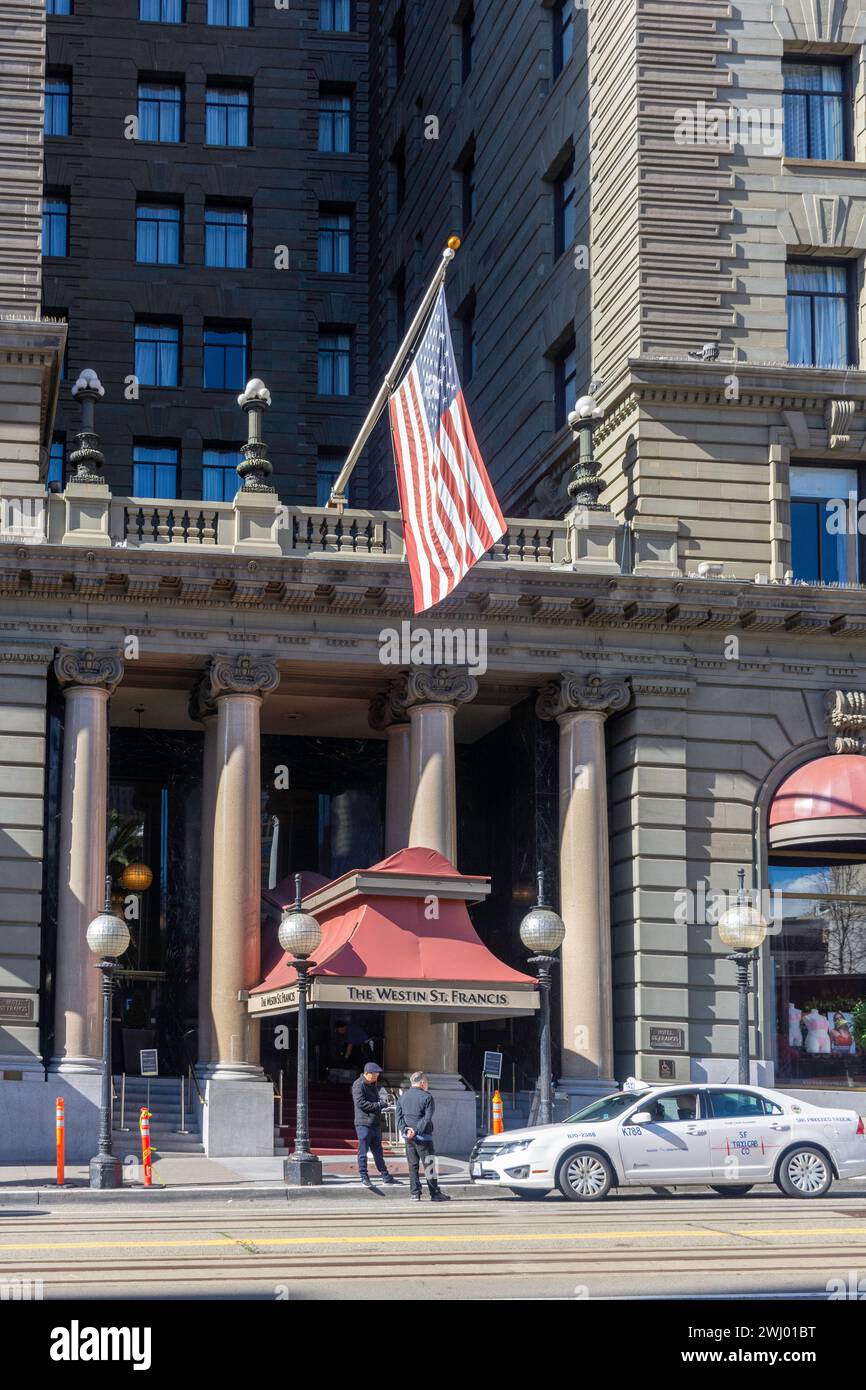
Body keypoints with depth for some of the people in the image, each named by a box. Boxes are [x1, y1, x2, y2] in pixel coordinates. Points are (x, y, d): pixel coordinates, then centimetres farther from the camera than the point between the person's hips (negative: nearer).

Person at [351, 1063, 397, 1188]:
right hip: (363, 1123, -8)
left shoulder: (374, 1085, 17)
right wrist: (379, 1105, -16)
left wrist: (384, 1101, 3)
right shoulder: (358, 1085, -11)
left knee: (378, 1151, 12)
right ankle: (364, 1177, 4)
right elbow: (361, 1103, -19)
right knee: (363, 1151, -2)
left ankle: (385, 1176, 15)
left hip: (375, 1123, 8)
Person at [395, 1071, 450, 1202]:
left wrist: (405, 1130, -6)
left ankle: (414, 1193, 7)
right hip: (423, 1137, -5)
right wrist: (416, 1131, -15)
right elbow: (427, 1119, -15)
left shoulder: (402, 1097, 12)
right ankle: (435, 1193, 3)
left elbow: (399, 1117, 6)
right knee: (429, 1165, 0)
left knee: (412, 1165, 10)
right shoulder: (427, 1097, -7)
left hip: (408, 1137, 5)